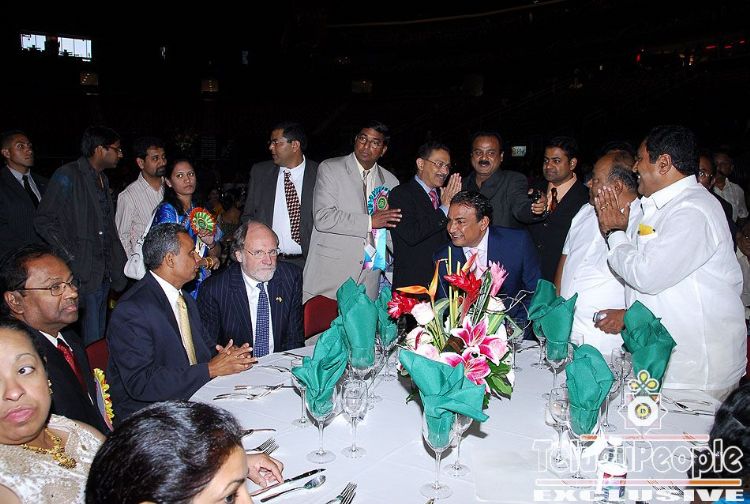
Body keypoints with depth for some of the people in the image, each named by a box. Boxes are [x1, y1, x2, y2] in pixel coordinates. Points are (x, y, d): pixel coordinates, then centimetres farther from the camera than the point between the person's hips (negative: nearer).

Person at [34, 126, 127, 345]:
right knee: (90, 343, -4)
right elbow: (44, 221, -12)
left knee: (99, 340, 14)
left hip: (104, 275, 8)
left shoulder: (102, 179, 17)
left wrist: (115, 268, 12)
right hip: (82, 275, -8)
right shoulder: (68, 176, -9)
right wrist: (71, 258, -14)